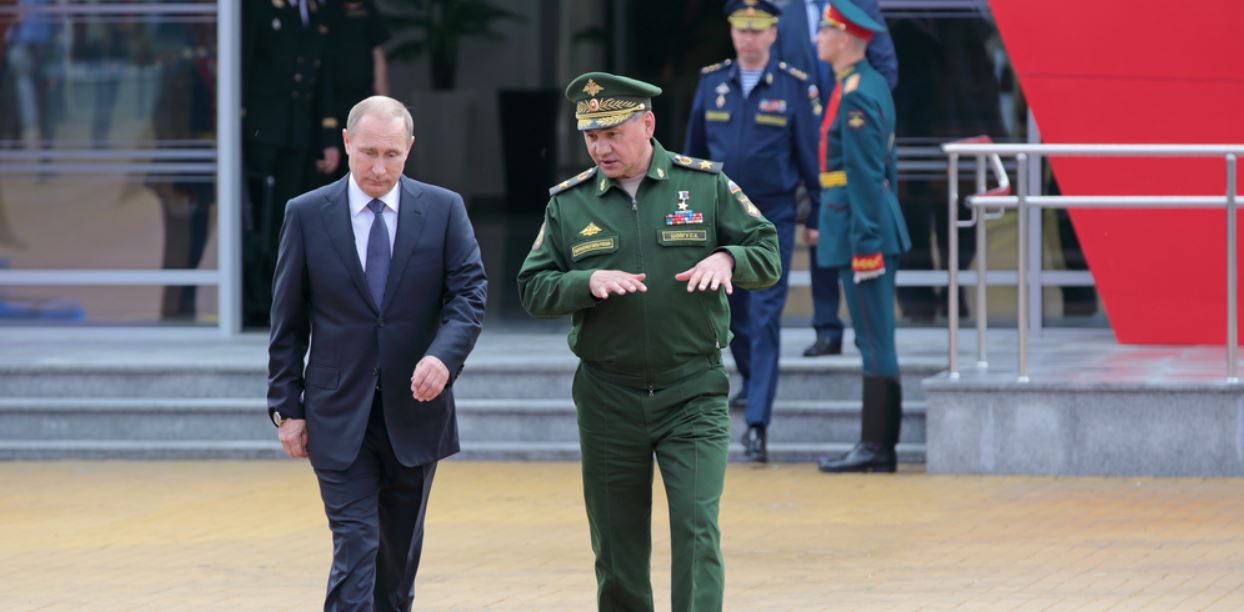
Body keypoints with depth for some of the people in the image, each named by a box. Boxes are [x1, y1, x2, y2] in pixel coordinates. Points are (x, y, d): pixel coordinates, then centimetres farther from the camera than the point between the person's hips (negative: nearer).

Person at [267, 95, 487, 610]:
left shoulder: (443, 210, 1)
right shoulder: (307, 215, -1)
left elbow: (470, 293, -5)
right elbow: (287, 322, 3)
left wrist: (444, 356, -24)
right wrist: (286, 408, 0)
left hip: (414, 409, 2)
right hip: (339, 417, -2)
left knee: (400, 555, 14)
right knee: (355, 549, -11)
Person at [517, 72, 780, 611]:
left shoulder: (706, 185, 2)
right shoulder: (568, 204, 5)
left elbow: (768, 255, 3)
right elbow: (532, 289, 2)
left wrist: (726, 259, -19)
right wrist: (588, 282, -17)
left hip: (693, 395, -2)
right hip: (608, 399, 2)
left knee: (696, 530, -13)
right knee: (616, 547, 7)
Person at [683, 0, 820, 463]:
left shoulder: (794, 87, -4)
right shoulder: (711, 82, 5)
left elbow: (811, 155, 0)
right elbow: (694, 151, 13)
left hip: (772, 220, -4)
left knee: (765, 318, -9)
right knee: (731, 311, 15)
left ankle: (757, 425, -11)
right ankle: (751, 381, 43)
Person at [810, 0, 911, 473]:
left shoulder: (855, 96, -16)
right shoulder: (872, 84, 15)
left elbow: (866, 174, -20)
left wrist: (864, 242, -21)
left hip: (859, 229, -10)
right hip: (875, 226, 10)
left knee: (874, 341, -7)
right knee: (875, 340, 11)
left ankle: (876, 448, -5)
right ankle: (880, 446, 15)